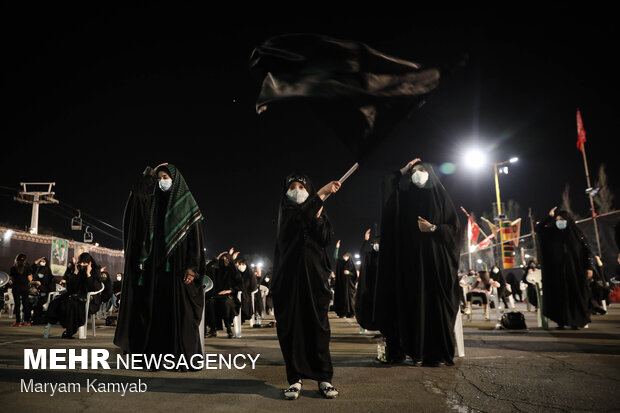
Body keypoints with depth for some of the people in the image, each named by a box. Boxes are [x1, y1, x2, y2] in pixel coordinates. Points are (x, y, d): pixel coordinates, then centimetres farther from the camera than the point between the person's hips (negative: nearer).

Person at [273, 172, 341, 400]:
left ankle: (324, 378, 4)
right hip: (289, 275, -1)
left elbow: (326, 239, 2)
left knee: (318, 324, -2)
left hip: (314, 274, 1)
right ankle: (295, 378, 5)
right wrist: (322, 193, -17)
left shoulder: (318, 212, 16)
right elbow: (300, 217, -13)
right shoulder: (286, 211, 11)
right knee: (290, 324, -3)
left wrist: (318, 217, -8)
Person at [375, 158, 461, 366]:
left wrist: (433, 228, -11)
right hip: (413, 261, 3)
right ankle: (419, 352, 6)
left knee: (437, 305, -4)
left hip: (436, 260, -3)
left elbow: (455, 227, 2)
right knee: (416, 304, 1)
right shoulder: (407, 197, 15)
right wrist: (404, 170, 12)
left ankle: (439, 353, 2)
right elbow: (387, 184, 12)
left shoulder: (441, 197, 7)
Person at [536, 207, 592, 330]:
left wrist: (589, 268, -4)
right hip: (558, 273, 2)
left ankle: (575, 321, 7)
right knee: (559, 295, 1)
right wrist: (550, 216, 1)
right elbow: (538, 228, 5)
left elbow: (587, 251, 2)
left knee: (576, 295, 0)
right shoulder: (552, 234, 8)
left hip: (575, 272, -2)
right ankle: (561, 321, 4)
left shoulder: (577, 234, 2)